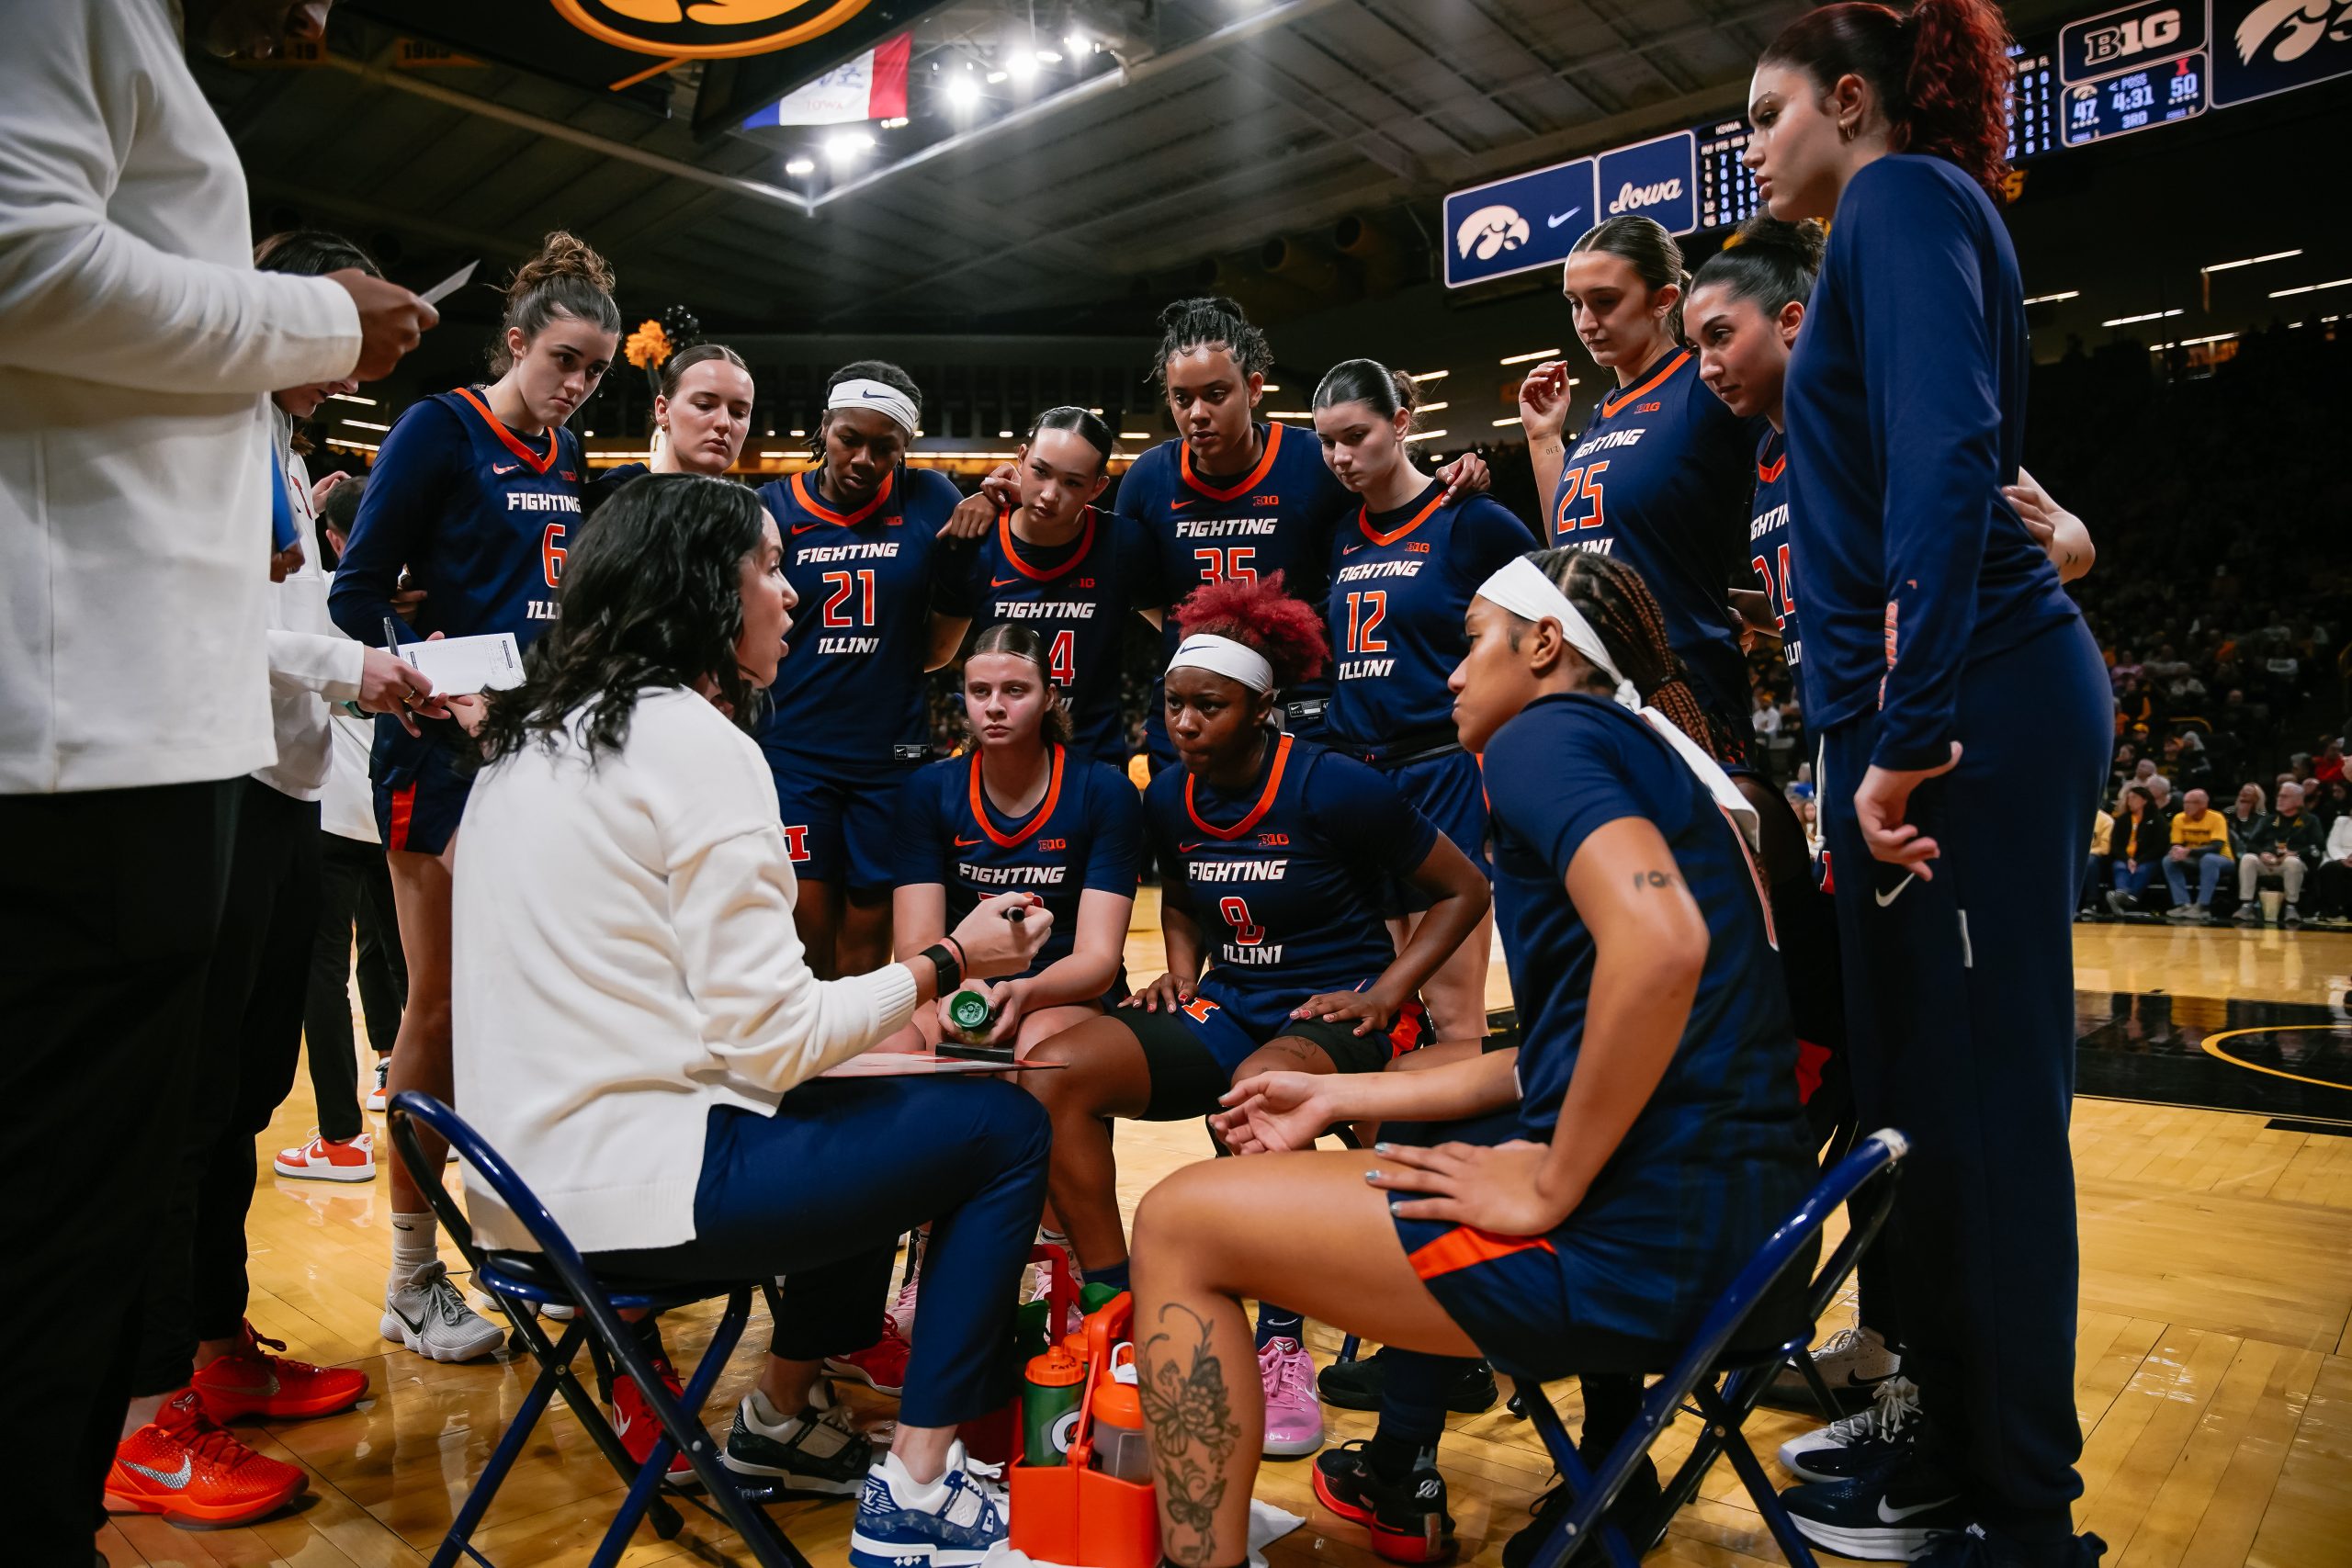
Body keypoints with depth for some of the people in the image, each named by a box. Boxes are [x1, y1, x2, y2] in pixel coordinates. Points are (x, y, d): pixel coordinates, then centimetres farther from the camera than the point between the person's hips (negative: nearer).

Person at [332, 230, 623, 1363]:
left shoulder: (569, 455, 14)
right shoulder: (439, 429, -4)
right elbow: (357, 593, -8)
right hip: (447, 751, -6)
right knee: (441, 1006, -1)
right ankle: (413, 1279, 12)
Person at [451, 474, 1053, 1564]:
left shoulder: (533, 738, 11)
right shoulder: (698, 742, -16)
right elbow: (771, 1041, -19)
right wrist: (947, 963, -5)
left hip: (524, 1177, 9)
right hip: (627, 1192, -9)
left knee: (855, 1109, 26)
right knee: (1005, 1126, -1)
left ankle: (803, 1421, 32)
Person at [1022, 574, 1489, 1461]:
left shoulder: (1333, 788, -12)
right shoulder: (1169, 799, 5)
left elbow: (1464, 890, -4)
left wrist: (1382, 994, -13)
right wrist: (1182, 974, 6)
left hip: (1336, 1019, -6)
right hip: (1226, 1011, 6)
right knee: (1052, 1074, -16)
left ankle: (1282, 1353, -21)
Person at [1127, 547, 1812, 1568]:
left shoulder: (1547, 731, -7)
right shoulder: (1649, 758, 21)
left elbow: (1658, 941, -28)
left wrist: (1551, 1186, -18)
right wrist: (1339, 1098, 19)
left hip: (1648, 1231, -10)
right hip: (1737, 1206, 10)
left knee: (1178, 1224, -1)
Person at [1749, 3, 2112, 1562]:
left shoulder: (1906, 196, -2)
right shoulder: (1901, 224, 26)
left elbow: (1944, 455, -18)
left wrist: (1911, 725, -23)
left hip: (1971, 709, -10)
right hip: (1941, 707, 10)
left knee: (1985, 1103, -4)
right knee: (1923, 1094, 13)